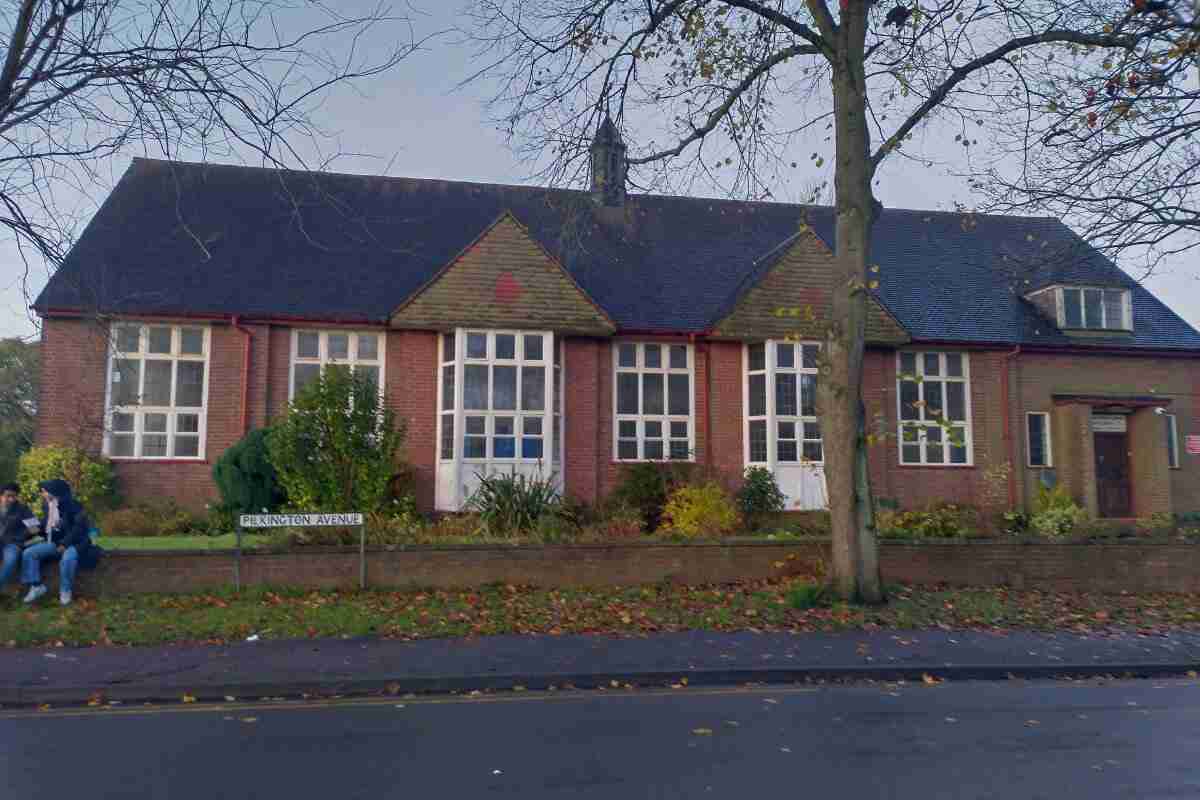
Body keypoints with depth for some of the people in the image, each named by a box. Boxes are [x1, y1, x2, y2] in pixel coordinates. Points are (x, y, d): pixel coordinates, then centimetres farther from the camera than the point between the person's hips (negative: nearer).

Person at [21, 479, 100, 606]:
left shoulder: (72, 505, -14)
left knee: (67, 558, -36)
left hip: (73, 542, -8)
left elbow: (80, 527, -19)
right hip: (53, 542, 8)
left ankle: (65, 590, -16)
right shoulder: (47, 505, 8)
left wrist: (65, 544, -22)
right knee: (28, 553, -9)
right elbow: (46, 524, 23)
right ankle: (36, 586, -4)